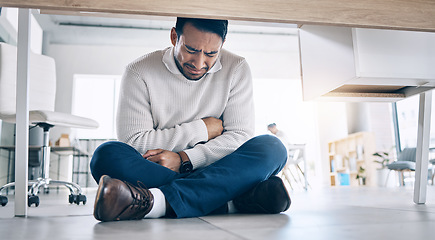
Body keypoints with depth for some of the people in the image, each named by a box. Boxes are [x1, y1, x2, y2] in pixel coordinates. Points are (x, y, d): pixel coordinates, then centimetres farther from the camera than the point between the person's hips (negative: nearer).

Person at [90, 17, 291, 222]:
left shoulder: (236, 69, 2)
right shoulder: (139, 72, -3)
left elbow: (240, 135, -5)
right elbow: (134, 141, -11)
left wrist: (184, 159, -18)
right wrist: (203, 129, -9)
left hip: (217, 173, 1)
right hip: (154, 172, 0)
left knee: (272, 147, -24)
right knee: (107, 155, -29)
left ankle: (157, 200, -37)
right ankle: (233, 201, -33)